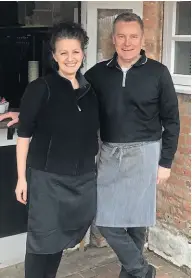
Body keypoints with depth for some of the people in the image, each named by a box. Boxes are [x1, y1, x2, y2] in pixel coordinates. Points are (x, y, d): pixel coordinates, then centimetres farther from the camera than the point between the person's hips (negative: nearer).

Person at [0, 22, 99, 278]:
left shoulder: (90, 89, 5)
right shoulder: (41, 88, -10)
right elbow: (24, 135, -9)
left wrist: (99, 169, 14)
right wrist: (22, 178, -10)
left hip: (83, 177, 5)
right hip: (47, 177, -5)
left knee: (62, 236, 18)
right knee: (42, 240, 4)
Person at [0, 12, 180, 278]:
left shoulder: (158, 72, -4)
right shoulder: (99, 72, 2)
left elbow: (171, 120, 0)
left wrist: (165, 161, -3)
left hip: (143, 152, -2)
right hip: (109, 152, 3)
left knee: (136, 217, 5)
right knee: (105, 219, 1)